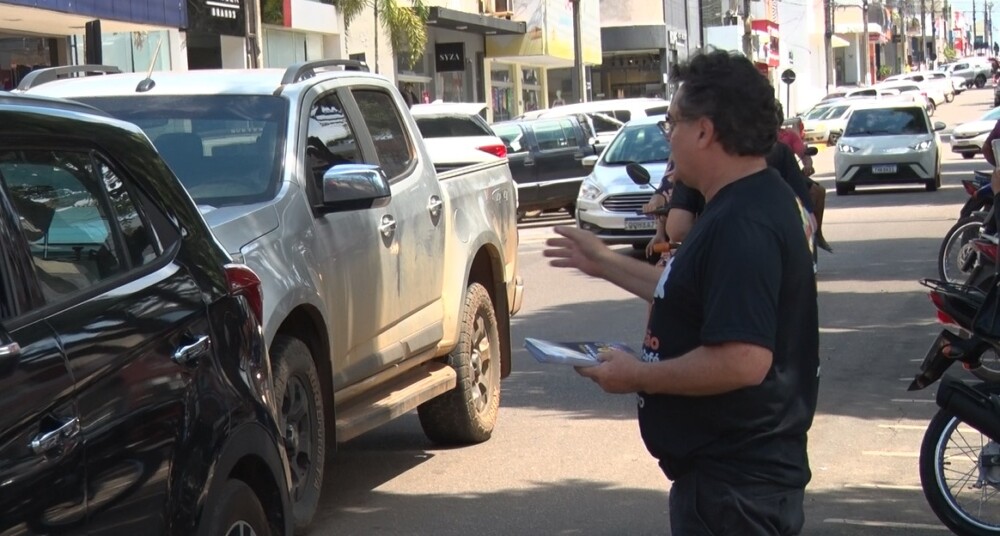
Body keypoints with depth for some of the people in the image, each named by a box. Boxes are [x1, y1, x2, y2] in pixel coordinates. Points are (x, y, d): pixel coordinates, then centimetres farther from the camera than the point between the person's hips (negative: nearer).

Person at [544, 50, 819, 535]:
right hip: (738, 464, 11)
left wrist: (637, 376, -20)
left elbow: (743, 360, -32)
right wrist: (607, 265, 23)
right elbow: (698, 297, 23)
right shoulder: (754, 202, 10)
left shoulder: (741, 225, -25)